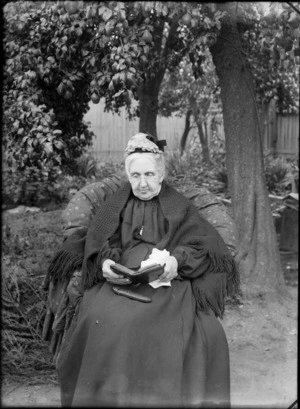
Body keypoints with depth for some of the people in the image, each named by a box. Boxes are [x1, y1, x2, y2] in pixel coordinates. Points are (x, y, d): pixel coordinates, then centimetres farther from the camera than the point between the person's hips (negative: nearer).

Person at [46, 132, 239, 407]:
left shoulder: (179, 208, 14)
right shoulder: (116, 205, 18)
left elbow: (204, 245, 3)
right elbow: (96, 243, 7)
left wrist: (178, 260, -17)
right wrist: (104, 262, -15)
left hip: (167, 284, -1)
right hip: (121, 280, 1)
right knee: (102, 320, -27)